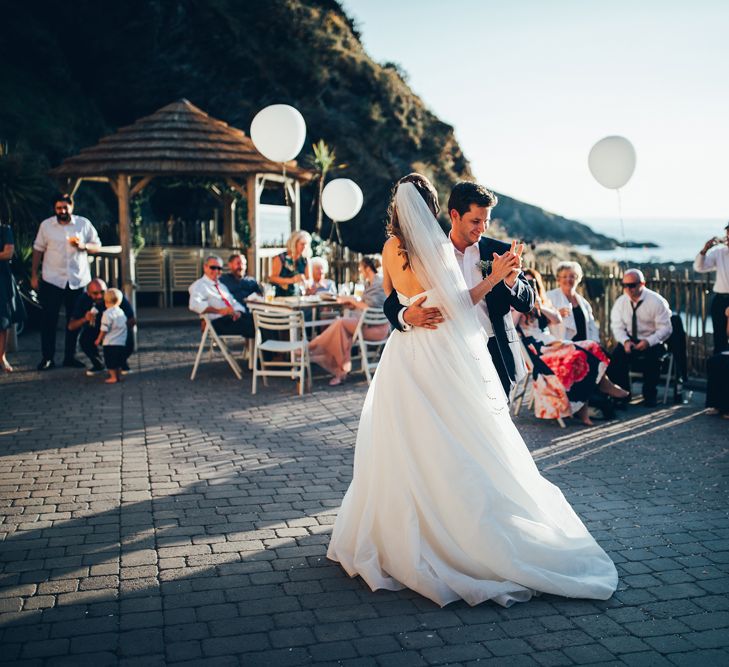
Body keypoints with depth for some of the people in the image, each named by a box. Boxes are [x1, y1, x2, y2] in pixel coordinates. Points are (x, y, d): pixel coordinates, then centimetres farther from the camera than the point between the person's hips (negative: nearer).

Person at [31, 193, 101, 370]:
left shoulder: (84, 224, 3)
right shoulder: (46, 225, 2)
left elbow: (97, 246, 6)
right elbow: (38, 250, 6)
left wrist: (83, 246, -15)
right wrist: (34, 275, 3)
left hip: (78, 280, 1)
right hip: (52, 281, -1)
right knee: (49, 319, 0)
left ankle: (70, 357, 17)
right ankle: (47, 357, 9)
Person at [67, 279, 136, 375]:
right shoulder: (83, 300, -21)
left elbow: (133, 320, -23)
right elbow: (71, 326, -23)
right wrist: (84, 319, -45)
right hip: (95, 332, 2)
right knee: (84, 339, -28)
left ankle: (123, 363, 6)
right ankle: (98, 364, 2)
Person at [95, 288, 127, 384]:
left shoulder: (107, 313, -12)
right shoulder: (121, 312, 9)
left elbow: (104, 329, -13)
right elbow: (125, 327, 17)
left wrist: (99, 339, -3)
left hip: (110, 343, -7)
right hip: (121, 343, 7)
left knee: (110, 362, 2)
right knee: (118, 361, 16)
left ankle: (113, 377, 2)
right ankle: (119, 376, 19)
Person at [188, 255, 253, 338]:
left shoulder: (222, 286, 30)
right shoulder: (199, 285, 4)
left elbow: (234, 303, 23)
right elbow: (195, 305, -15)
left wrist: (238, 312, -3)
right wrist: (219, 311, -25)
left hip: (233, 318, 7)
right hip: (218, 321, -7)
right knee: (247, 324, -31)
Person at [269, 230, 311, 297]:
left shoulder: (304, 261, 9)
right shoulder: (280, 258, -5)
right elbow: (273, 278, -10)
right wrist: (291, 280, -19)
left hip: (298, 297, 4)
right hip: (281, 296, -4)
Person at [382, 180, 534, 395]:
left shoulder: (499, 252, 4)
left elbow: (527, 303, 4)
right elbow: (392, 304, 2)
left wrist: (510, 282, -17)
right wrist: (406, 316, -22)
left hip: (495, 356, 1)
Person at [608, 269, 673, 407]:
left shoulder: (656, 301, -9)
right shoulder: (620, 302, 2)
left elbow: (665, 328, -12)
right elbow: (617, 326, 0)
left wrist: (648, 342, -28)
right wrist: (625, 341, -22)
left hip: (652, 342, -3)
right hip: (629, 341, 3)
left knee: (652, 358, -35)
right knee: (614, 358, -26)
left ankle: (649, 396, -14)